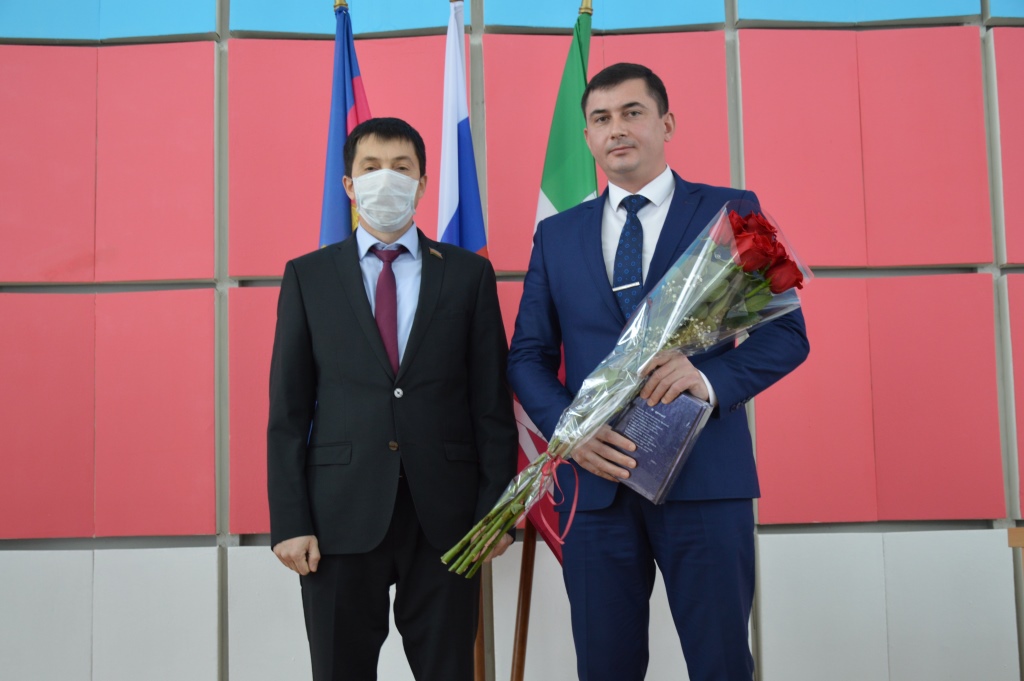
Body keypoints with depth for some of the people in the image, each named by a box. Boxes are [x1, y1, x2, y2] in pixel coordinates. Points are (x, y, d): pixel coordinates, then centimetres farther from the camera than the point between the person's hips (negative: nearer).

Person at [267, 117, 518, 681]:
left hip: (443, 513, 0)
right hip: (341, 514, 0)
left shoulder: (469, 274, 7)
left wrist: (495, 507, -2)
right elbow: (288, 408, 3)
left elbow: (492, 401, 4)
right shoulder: (307, 276, 6)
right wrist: (289, 521, -5)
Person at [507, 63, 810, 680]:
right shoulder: (557, 236, 13)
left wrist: (712, 378, -19)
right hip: (596, 478, 3)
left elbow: (786, 332, 1)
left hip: (705, 476, -2)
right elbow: (528, 355, 11)